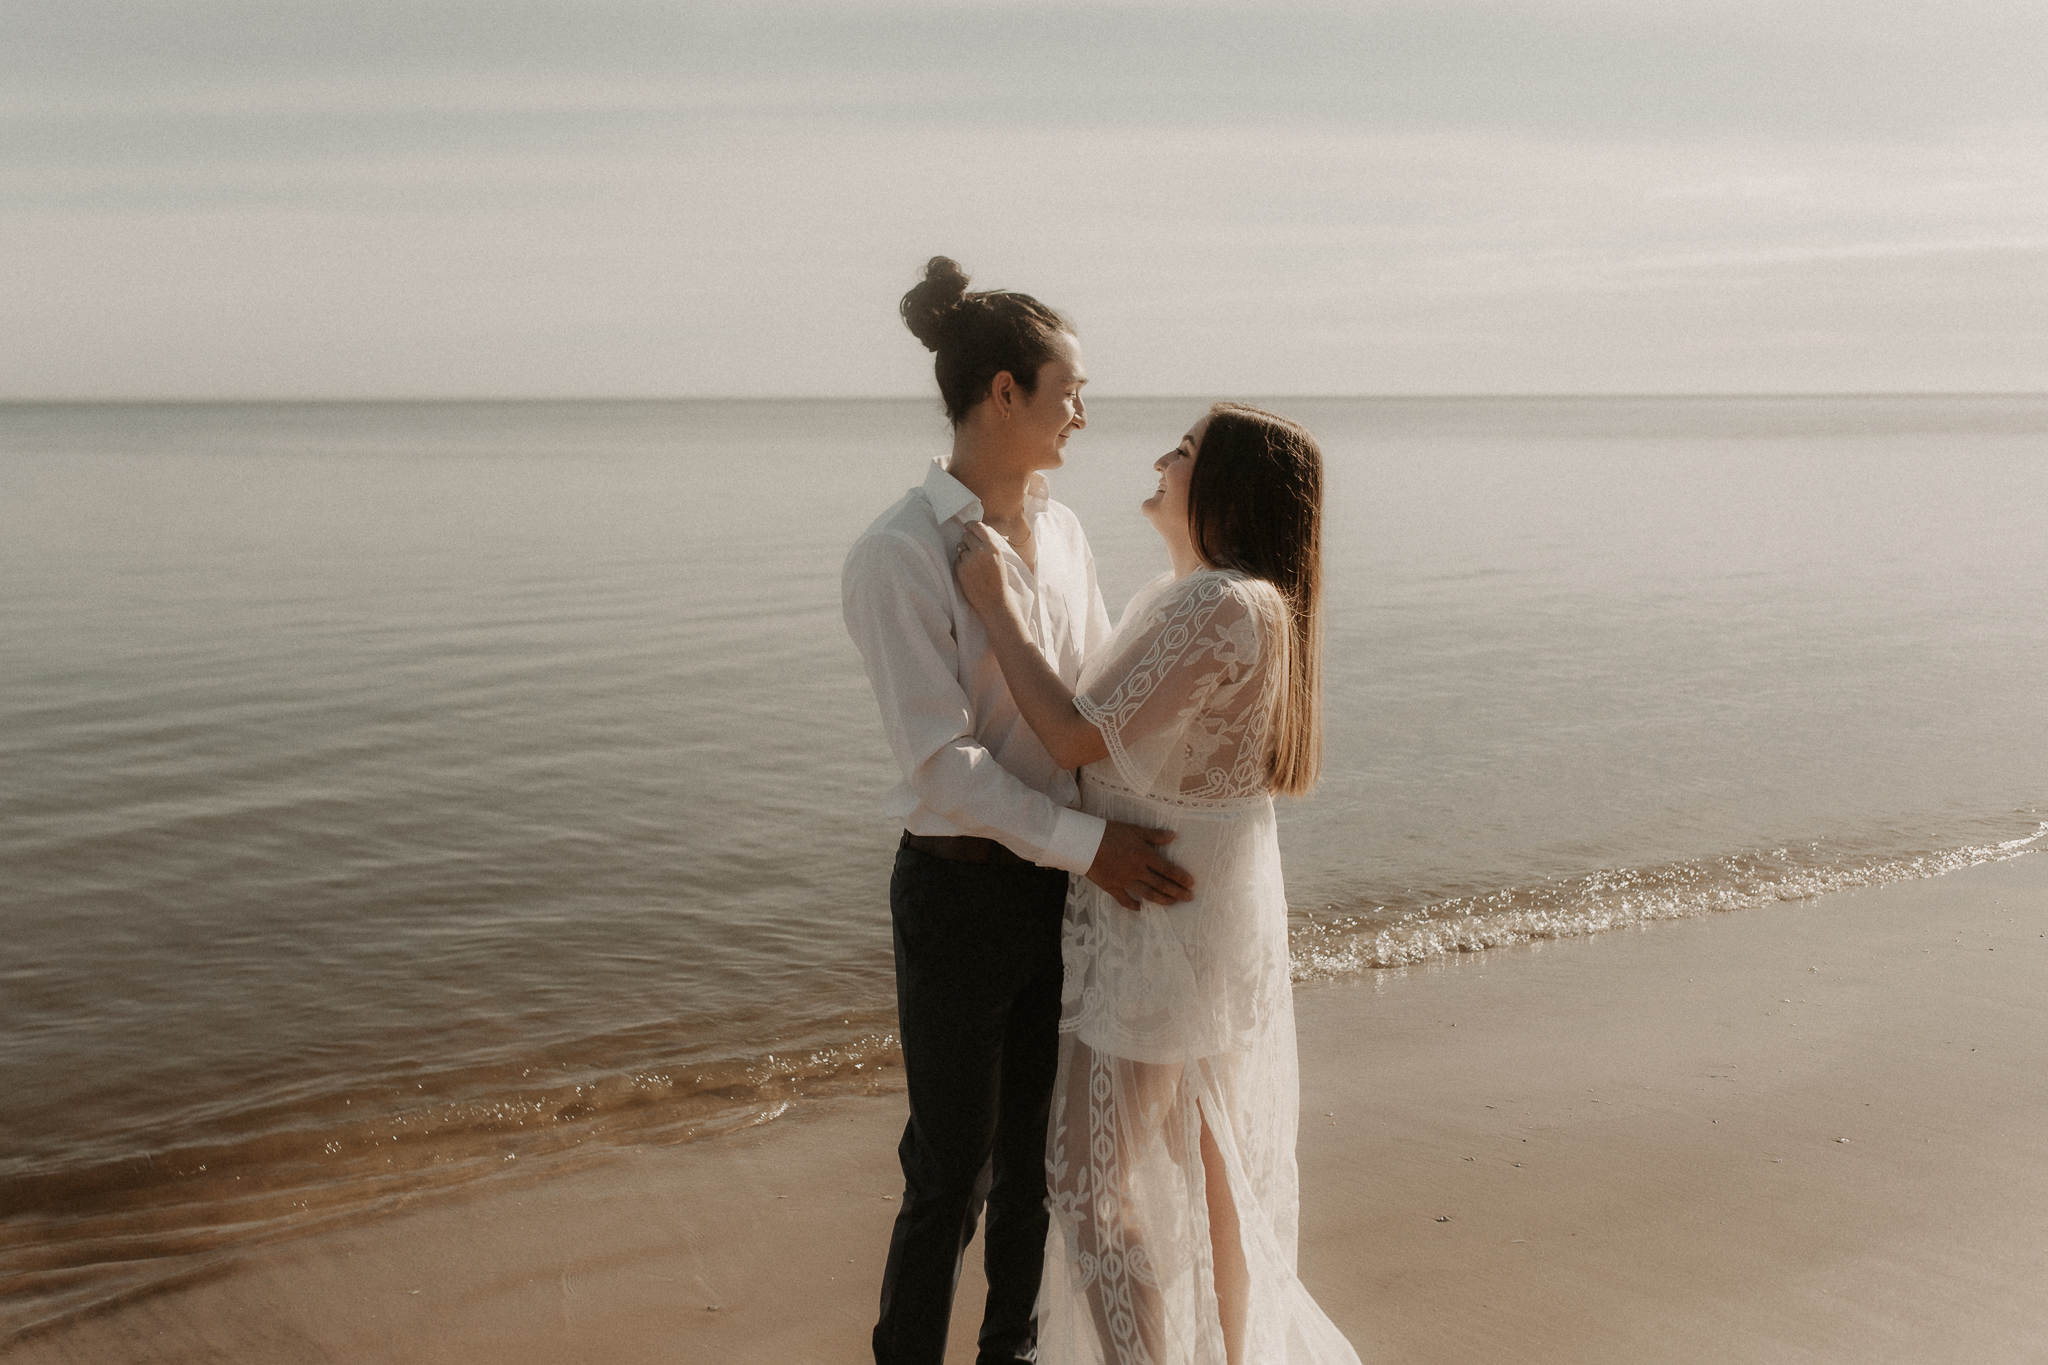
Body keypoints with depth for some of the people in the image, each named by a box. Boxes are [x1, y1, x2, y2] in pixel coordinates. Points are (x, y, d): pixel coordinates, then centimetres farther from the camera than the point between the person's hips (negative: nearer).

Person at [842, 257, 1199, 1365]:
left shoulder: (1059, 531, 5)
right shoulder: (899, 556, -17)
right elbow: (942, 762, -20)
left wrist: (1150, 812, -2)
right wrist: (1088, 844, -21)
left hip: (1068, 879, 7)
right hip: (961, 889, -6)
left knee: (1036, 1151, 19)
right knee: (951, 1175, 6)